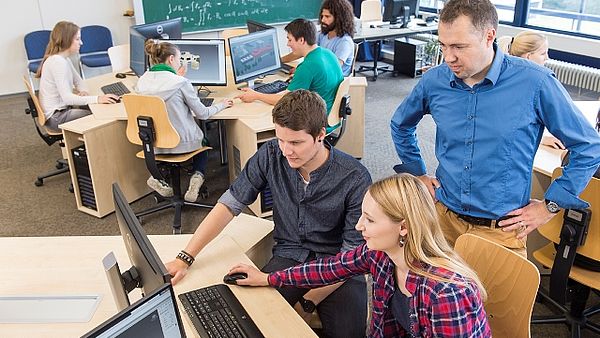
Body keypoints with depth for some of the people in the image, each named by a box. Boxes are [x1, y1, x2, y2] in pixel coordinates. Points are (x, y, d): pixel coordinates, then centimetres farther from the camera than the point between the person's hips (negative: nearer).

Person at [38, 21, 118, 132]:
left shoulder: (64, 59, 7)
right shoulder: (57, 62, -23)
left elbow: (78, 80, 16)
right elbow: (67, 98, -30)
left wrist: (84, 91, -8)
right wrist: (97, 99, -38)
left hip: (62, 108, 9)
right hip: (55, 117, -9)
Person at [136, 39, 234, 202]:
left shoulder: (141, 82, -5)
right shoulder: (181, 83, -19)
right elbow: (202, 113, -10)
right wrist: (221, 105, 8)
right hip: (183, 144, -4)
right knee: (203, 143, 32)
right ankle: (197, 176, 2)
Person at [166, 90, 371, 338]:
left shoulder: (355, 178, -18)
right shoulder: (270, 156, -8)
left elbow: (354, 254, -13)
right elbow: (229, 204, -4)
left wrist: (307, 303, -18)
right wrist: (184, 258, -12)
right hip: (287, 258, 2)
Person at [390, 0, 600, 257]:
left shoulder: (535, 83, -15)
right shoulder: (434, 81, -5)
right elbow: (401, 125, 16)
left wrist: (550, 205, -4)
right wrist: (418, 174, 10)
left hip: (503, 229, -3)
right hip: (443, 217, 3)